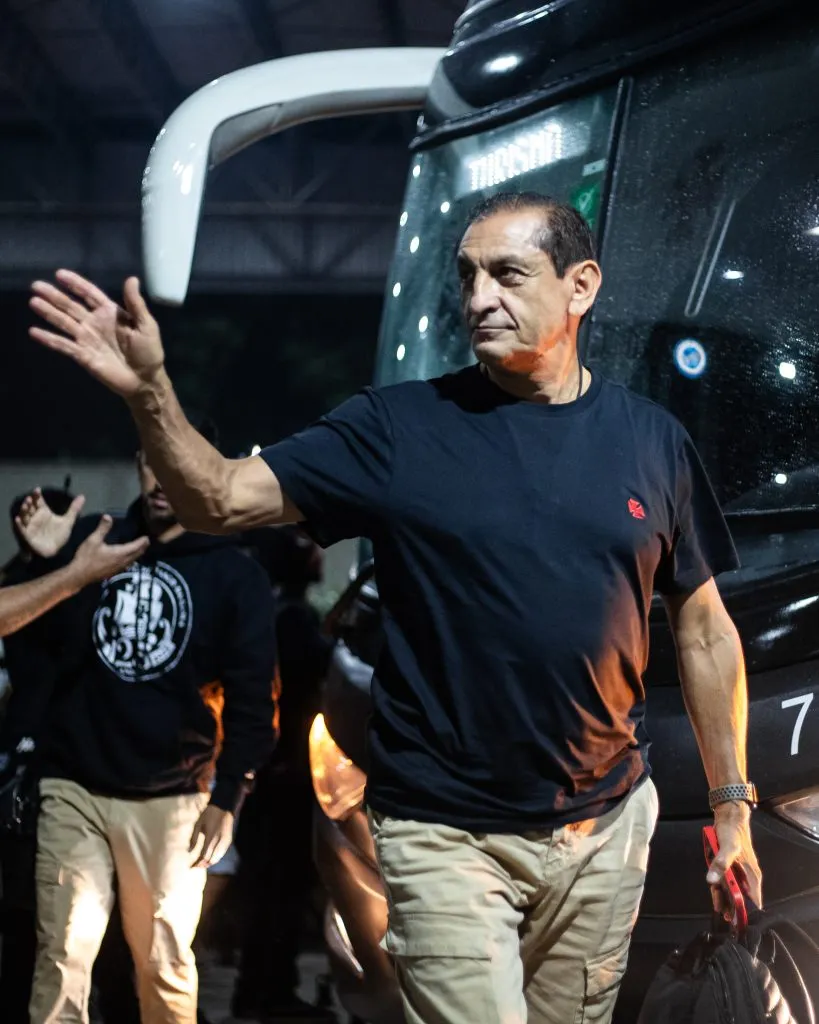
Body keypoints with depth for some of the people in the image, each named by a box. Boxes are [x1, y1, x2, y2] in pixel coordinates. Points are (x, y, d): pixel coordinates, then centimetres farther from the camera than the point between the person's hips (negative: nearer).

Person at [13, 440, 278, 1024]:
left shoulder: (234, 575, 2)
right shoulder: (89, 542, 8)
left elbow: (252, 695, 1)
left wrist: (229, 795, -6)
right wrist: (44, 559, -5)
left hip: (168, 800, -1)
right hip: (73, 787, 1)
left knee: (164, 959, 5)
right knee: (63, 954, -2)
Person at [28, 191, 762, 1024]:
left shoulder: (651, 440, 2)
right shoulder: (399, 427, -5)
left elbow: (702, 628, 9)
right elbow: (220, 499, -9)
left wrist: (732, 804, 9)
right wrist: (149, 391, -28)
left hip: (608, 823, 3)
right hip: (448, 834, -3)